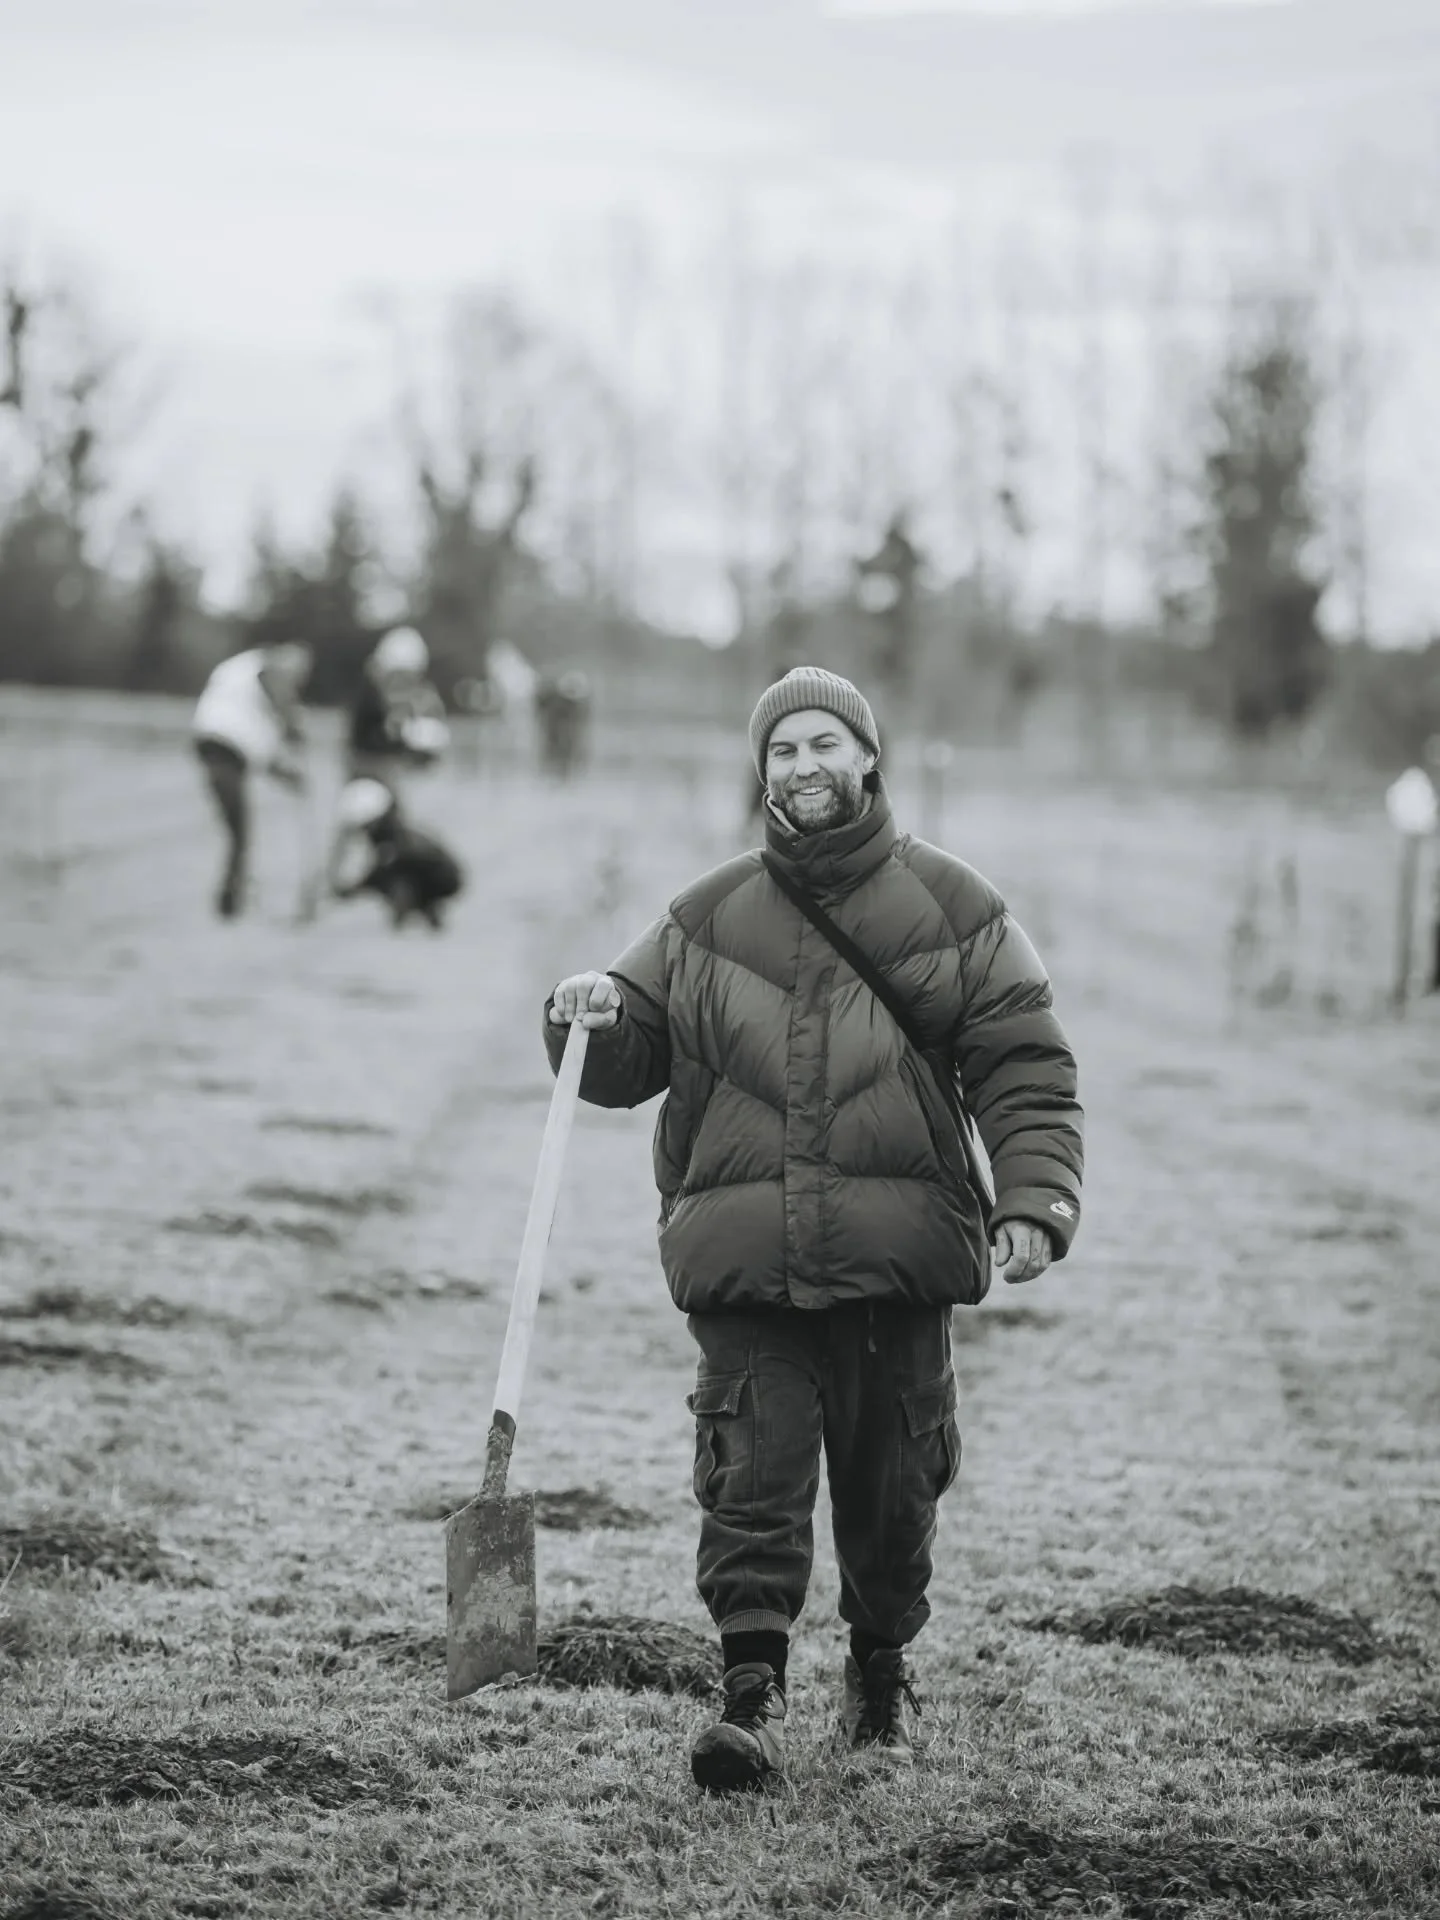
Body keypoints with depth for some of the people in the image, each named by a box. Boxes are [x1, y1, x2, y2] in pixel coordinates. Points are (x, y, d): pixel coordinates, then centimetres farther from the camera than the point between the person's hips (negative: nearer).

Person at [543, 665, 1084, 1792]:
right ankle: (755, 1694, -9)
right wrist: (596, 1023, -7)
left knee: (892, 1478, 8)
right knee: (752, 1472, -9)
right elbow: (630, 1060, 17)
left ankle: (883, 1673, 28)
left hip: (897, 1253, -1)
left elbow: (1026, 1066, 2)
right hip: (743, 1254, 1)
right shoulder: (709, 920, 11)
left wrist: (1035, 1202, -11)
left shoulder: (952, 910, 5)